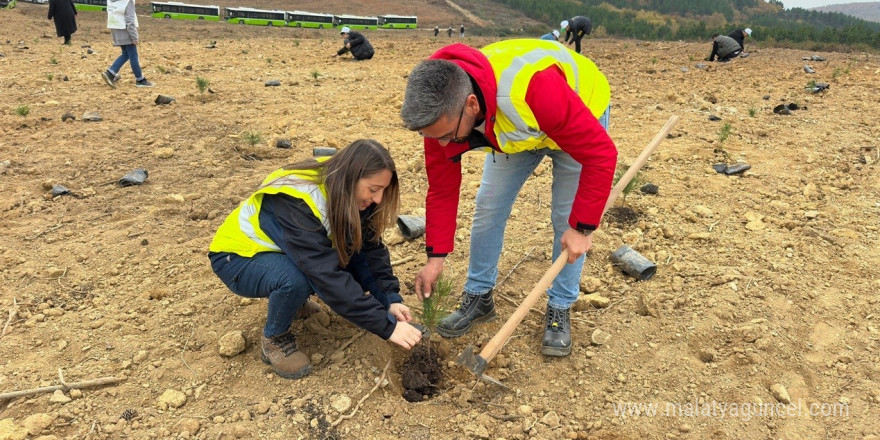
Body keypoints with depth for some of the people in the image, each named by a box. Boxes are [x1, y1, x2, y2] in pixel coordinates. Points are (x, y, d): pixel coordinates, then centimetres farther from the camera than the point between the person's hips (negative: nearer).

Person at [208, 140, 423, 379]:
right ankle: (274, 339, -8)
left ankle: (295, 298, 9)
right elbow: (328, 277, -42)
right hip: (237, 257, -6)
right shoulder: (296, 202, -37)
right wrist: (387, 326, -41)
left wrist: (391, 299, -25)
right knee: (295, 280, -39)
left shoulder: (344, 189, -15)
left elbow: (372, 247, -12)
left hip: (283, 252, 6)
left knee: (361, 266, -17)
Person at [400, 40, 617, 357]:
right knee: (488, 208, -1)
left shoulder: (533, 88, -47)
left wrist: (582, 227, -31)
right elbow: (442, 186, -15)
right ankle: (478, 297, 16)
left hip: (580, 113, -4)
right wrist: (436, 256, -13)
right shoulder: (440, 112, -28)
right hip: (513, 130, 4)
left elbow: (601, 153, -37)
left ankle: (559, 310, 12)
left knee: (566, 219, -6)